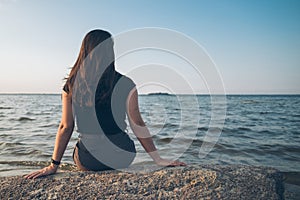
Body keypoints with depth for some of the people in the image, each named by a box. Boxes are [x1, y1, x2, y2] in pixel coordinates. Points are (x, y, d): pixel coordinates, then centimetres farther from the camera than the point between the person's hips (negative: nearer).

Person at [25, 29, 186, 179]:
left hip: (87, 162, 1)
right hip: (122, 158, -1)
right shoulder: (125, 85, -11)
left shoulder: (71, 86, -6)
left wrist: (54, 165, 4)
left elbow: (65, 127, -5)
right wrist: (158, 159, -3)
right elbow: (137, 125, -11)